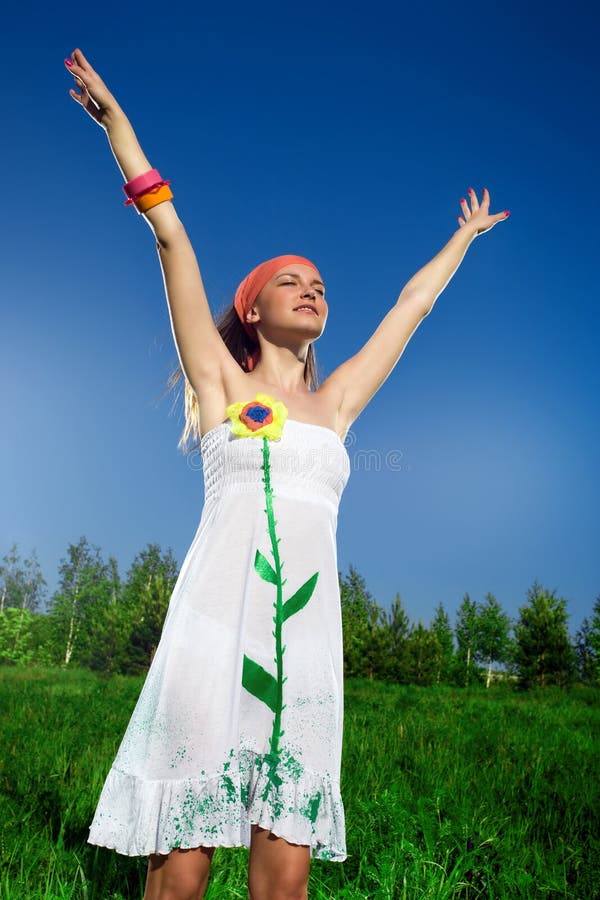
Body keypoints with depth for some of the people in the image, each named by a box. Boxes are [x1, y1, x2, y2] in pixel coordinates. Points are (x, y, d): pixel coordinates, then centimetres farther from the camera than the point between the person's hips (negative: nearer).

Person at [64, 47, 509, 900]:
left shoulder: (334, 402, 18)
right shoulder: (221, 381, 10)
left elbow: (412, 303, 30)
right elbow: (171, 236, 12)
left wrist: (465, 235, 43)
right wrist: (115, 118, 18)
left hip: (306, 637, 4)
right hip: (216, 620, -3)